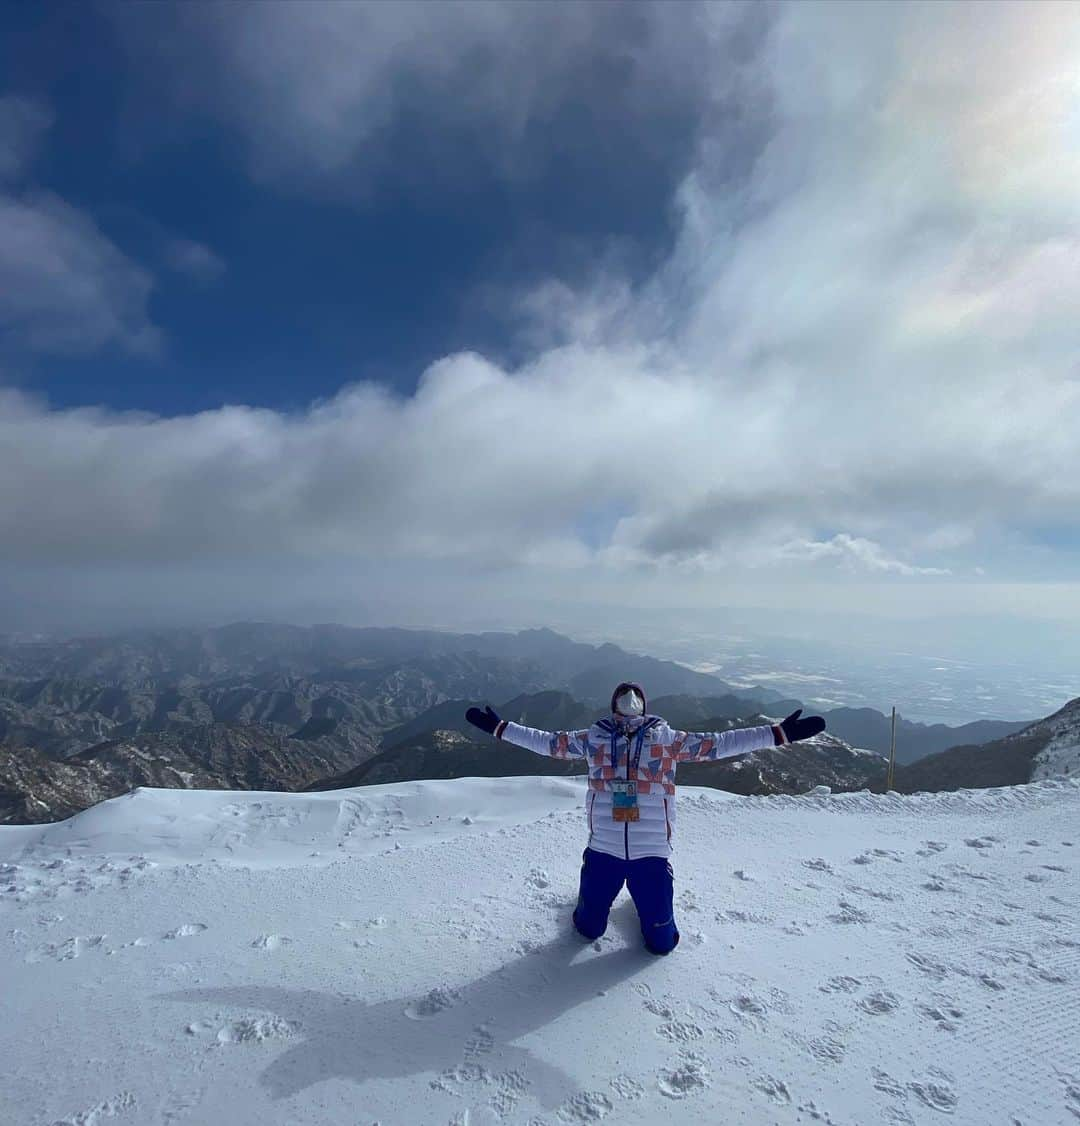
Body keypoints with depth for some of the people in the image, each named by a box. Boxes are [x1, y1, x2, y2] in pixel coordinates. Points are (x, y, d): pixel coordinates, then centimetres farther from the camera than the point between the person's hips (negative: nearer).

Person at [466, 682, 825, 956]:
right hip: (603, 851, 1)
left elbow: (720, 743, -3)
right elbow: (547, 742, 3)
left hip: (651, 854, 0)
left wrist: (780, 733, -9)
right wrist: (498, 727, 0)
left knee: (661, 942, 9)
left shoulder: (668, 739, 0)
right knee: (588, 929, 14)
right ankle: (590, 897, 48)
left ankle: (645, 902, 41)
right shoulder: (594, 738, 1)